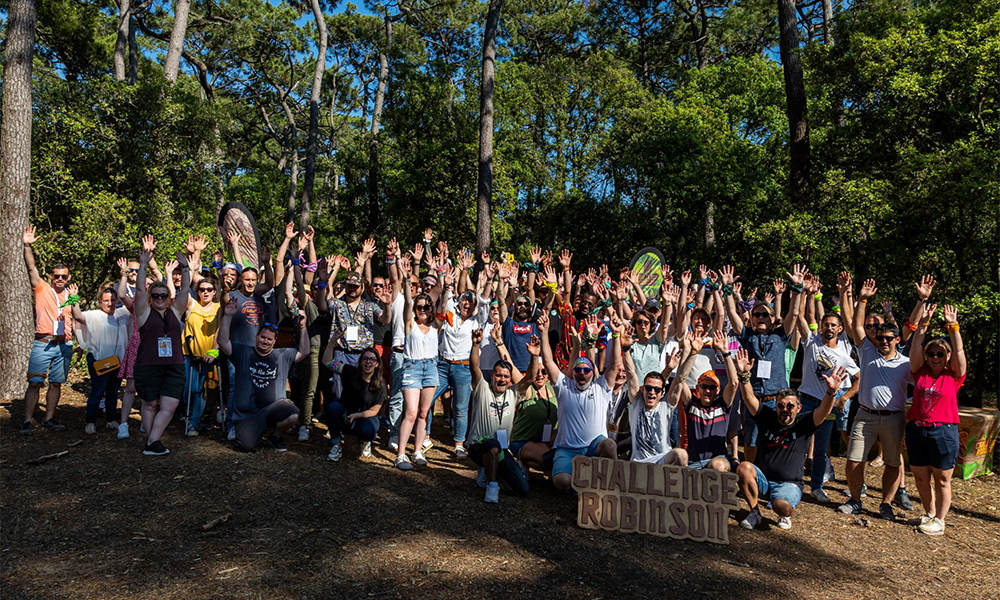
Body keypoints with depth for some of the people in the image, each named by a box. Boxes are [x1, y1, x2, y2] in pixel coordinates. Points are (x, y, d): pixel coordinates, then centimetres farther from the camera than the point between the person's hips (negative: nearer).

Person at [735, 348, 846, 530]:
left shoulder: (803, 423, 2)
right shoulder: (767, 417, 4)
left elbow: (823, 412, -17)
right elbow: (749, 398, -9)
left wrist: (831, 392, -37)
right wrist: (744, 375, -27)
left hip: (789, 483, -2)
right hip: (762, 479, 2)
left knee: (782, 506, -33)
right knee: (743, 467, -30)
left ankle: (786, 515, 9)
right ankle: (754, 512, -7)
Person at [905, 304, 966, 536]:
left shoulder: (954, 376, 2)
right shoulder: (920, 372, 6)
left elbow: (958, 351, -9)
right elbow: (915, 348, -3)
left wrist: (953, 326, -16)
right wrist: (922, 325, -13)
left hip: (943, 432, -3)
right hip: (916, 430, 3)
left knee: (942, 480, 6)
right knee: (920, 477, 12)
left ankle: (939, 520, 19)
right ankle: (929, 514, 30)